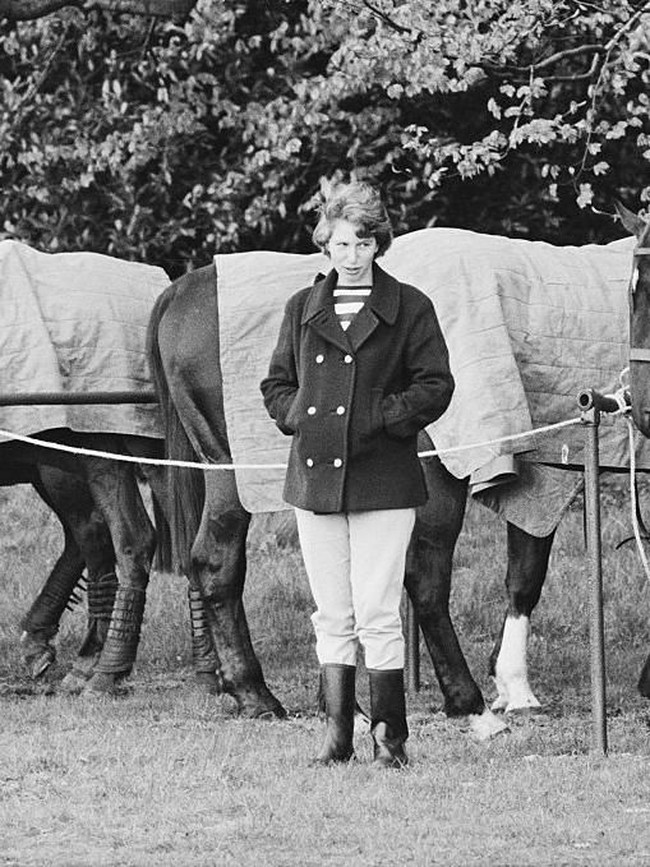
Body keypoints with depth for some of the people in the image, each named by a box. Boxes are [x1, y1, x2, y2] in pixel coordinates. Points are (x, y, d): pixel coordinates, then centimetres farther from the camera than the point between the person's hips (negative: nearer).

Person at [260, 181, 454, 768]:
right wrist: (297, 417, -2)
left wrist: (382, 419, -12)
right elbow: (276, 385, 18)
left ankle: (389, 737, 0)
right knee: (332, 617, 7)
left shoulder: (409, 309, 1)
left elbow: (435, 387, -2)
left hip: (381, 480, -4)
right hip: (315, 477, 4)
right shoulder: (303, 310, 12)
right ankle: (337, 736, 12)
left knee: (376, 614, -8)